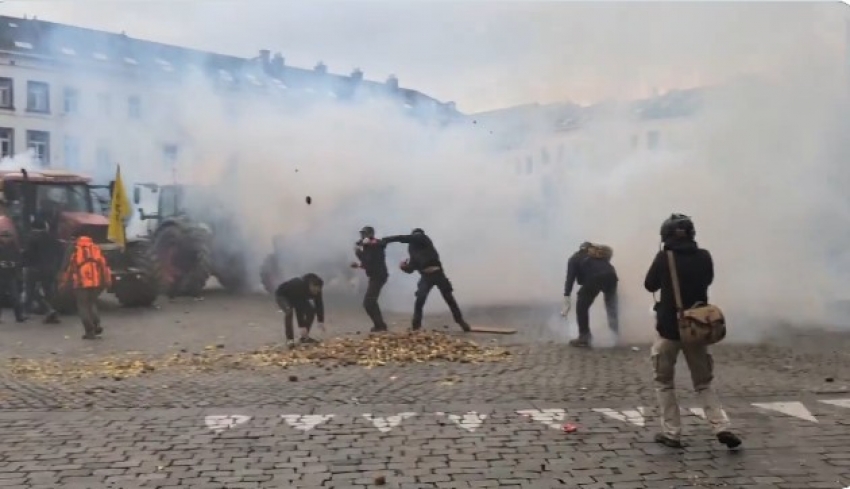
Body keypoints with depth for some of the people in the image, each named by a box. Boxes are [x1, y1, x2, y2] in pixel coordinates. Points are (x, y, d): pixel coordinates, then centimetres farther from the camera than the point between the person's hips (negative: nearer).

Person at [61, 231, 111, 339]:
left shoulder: (74, 249, 0)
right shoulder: (96, 248, 11)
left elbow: (69, 266, -1)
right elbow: (104, 264, 9)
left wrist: (65, 282, 7)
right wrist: (107, 280, 12)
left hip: (81, 282, -4)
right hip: (96, 282, 4)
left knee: (83, 306, 4)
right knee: (92, 303, 21)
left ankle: (90, 331, -1)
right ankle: (97, 324, 3)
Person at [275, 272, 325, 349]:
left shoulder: (316, 289, -23)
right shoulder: (299, 287, -43)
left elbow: (319, 305, -15)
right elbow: (298, 308, -43)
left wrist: (321, 321, -22)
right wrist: (301, 326, -44)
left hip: (297, 297, 7)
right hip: (282, 295, -7)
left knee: (311, 311, -9)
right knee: (289, 311, -33)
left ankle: (305, 337, 1)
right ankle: (290, 339, -24)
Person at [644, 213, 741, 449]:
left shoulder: (663, 258, -12)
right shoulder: (704, 257, -4)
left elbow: (650, 285, 2)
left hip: (669, 328, -3)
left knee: (664, 382, 12)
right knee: (704, 383, 15)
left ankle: (672, 433, 10)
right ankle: (722, 428, 1)